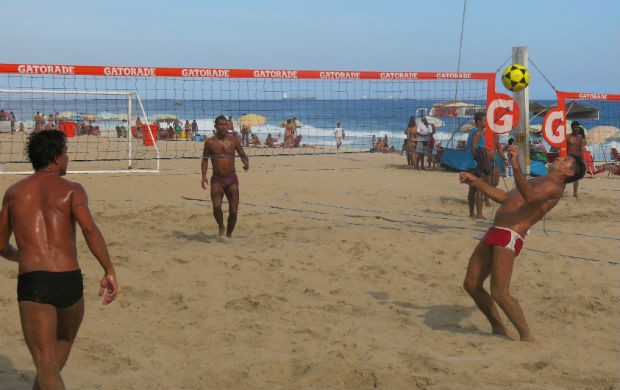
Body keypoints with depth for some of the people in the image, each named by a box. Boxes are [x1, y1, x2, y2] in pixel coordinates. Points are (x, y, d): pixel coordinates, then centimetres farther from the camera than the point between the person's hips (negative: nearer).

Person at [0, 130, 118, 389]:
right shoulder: (71, 190, 5)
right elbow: (89, 229, -13)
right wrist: (109, 271, -12)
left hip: (31, 281, 0)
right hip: (69, 280, 0)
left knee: (46, 363, -5)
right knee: (64, 340, 30)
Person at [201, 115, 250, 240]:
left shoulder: (234, 140, 2)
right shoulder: (210, 142, 0)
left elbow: (243, 155, 8)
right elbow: (205, 159, 8)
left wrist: (246, 163, -15)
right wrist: (204, 176, -4)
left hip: (232, 179, 2)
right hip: (217, 180, -2)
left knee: (233, 210, -1)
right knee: (216, 206, -23)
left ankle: (229, 234, 22)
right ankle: (221, 228, 5)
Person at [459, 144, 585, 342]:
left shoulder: (554, 186, -7)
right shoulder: (537, 181, 25)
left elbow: (530, 197, -29)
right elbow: (505, 197, 32)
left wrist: (516, 166, -41)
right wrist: (476, 182, 29)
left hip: (509, 237, -9)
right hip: (494, 234, 9)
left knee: (499, 293, -15)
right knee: (471, 284, 11)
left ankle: (527, 337, -1)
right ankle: (499, 329, 24)